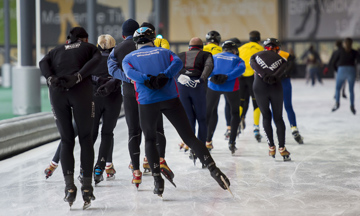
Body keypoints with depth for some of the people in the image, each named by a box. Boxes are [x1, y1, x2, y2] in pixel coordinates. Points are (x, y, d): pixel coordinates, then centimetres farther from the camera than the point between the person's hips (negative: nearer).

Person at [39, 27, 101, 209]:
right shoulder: (90, 48, 24)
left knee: (66, 140, 10)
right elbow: (96, 60, 0)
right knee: (86, 139, 7)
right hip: (81, 90, -2)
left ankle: (69, 186, -4)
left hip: (56, 91, 2)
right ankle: (87, 187, 0)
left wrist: (51, 78, -7)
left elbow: (43, 63, 8)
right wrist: (78, 76, -11)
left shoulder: (57, 50, 30)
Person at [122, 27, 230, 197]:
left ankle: (157, 180, 11)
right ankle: (213, 169, -9)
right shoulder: (164, 52, 19)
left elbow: (129, 72, -7)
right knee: (189, 137, 4)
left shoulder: (129, 57, 16)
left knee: (150, 140, 19)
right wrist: (164, 75, -13)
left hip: (147, 102, -1)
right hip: (170, 99, 1)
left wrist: (147, 80, -16)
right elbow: (177, 62, -2)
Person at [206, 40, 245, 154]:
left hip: (214, 86, 1)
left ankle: (208, 141, 15)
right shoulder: (237, 59, 18)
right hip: (231, 87, -1)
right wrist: (227, 77, -14)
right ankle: (232, 142, 11)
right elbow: (241, 68, -4)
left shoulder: (214, 57, 24)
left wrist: (213, 76, -8)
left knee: (210, 111, 19)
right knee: (235, 112, 19)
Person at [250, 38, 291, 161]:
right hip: (275, 88, 0)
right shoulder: (280, 59, 15)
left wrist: (264, 75, -14)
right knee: (278, 118, 8)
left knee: (266, 116, 14)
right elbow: (282, 70, -6)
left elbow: (254, 65, -5)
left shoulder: (256, 56, 16)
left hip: (259, 87, 1)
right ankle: (282, 149, 1)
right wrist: (274, 77, -17)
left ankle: (271, 147, 13)